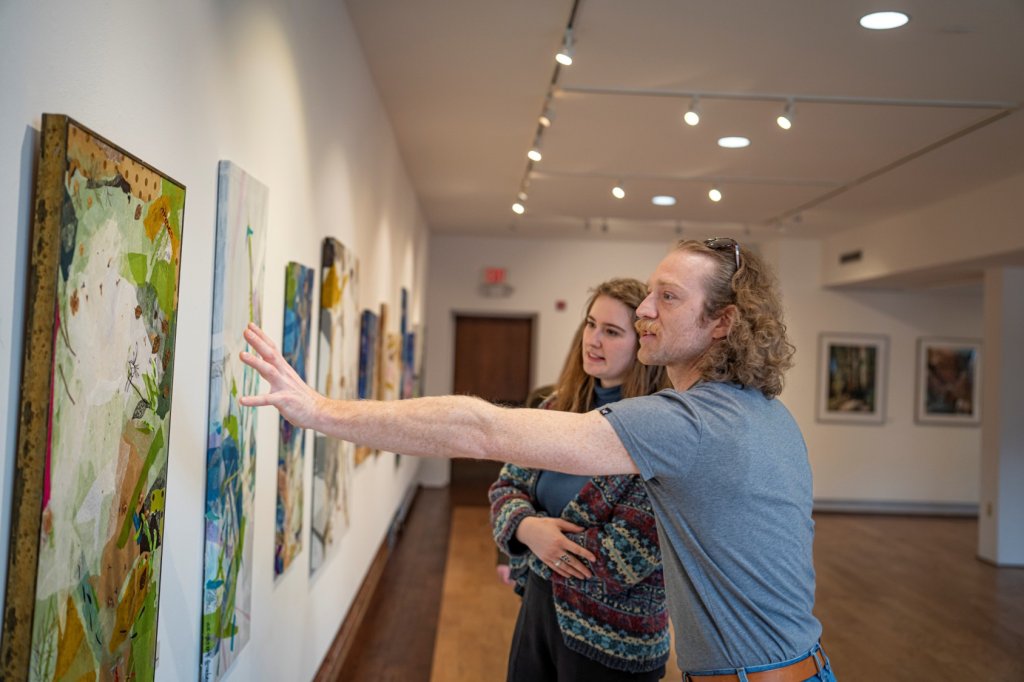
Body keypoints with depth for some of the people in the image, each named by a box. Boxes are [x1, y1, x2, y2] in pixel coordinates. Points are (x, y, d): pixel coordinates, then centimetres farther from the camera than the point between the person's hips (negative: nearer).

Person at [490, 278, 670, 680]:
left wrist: (536, 533, -13)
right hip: (538, 602, 6)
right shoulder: (558, 408, 1)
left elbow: (626, 557, -23)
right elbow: (506, 486, 6)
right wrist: (528, 528, -16)